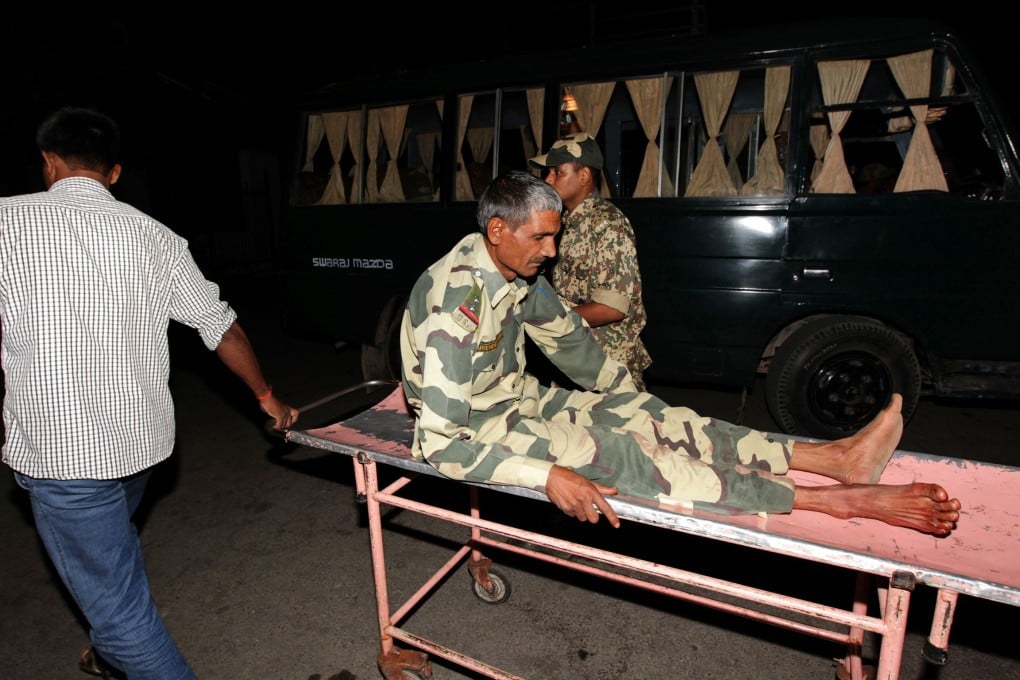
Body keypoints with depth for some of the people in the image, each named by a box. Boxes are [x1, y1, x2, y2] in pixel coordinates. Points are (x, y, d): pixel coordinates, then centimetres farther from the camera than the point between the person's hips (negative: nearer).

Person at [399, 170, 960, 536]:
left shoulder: (517, 274, -2)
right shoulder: (455, 302, -28)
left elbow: (570, 341, 12)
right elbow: (441, 443, -30)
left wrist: (630, 396, 19)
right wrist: (546, 476, -36)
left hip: (517, 399, 8)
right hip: (470, 431, -7)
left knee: (641, 414, -8)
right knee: (614, 456, -24)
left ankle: (834, 457, -9)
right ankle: (841, 500, -25)